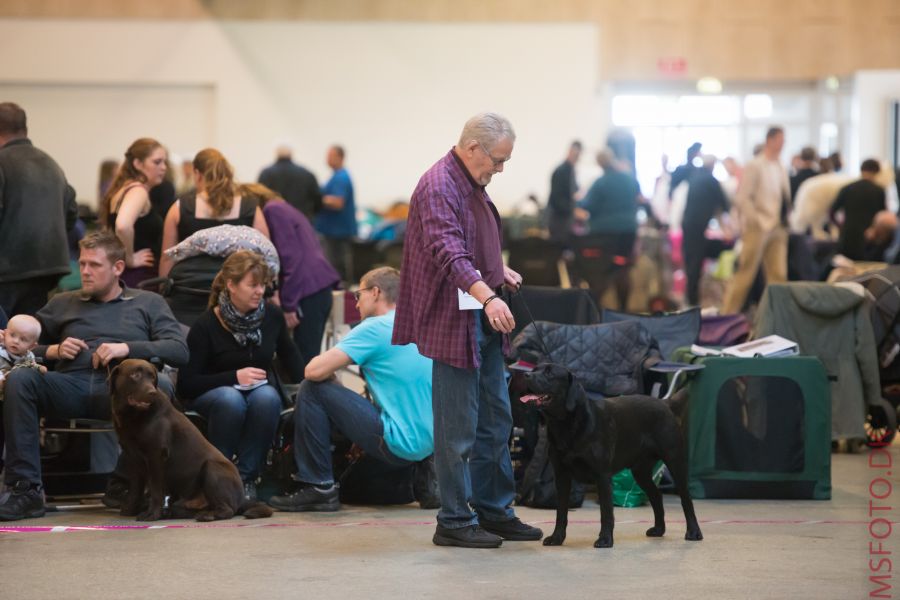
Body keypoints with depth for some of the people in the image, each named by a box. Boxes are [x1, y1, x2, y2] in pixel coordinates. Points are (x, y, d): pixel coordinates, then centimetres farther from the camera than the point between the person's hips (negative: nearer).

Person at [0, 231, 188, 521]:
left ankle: (127, 480, -22)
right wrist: (53, 351, 3)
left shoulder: (148, 303, 23)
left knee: (160, 384, -37)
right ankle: (26, 491, -30)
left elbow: (179, 350, 8)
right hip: (71, 385, 2)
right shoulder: (62, 304, 31)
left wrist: (127, 348, -5)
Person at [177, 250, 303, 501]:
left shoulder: (272, 316, -4)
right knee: (231, 399, -39)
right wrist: (234, 377, -22)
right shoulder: (206, 325, -15)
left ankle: (246, 478, -21)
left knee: (267, 398, -34)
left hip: (260, 388, 3)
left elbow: (291, 358, 15)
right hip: (212, 393, -3)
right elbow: (185, 385, -14)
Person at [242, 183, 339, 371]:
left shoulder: (272, 210, -4)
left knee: (304, 362, -10)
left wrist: (288, 305, -14)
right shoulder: (282, 208, 25)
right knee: (309, 360, 8)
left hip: (309, 291, -10)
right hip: (318, 288, 10)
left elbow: (290, 258, -13)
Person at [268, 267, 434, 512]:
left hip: (399, 444, -9)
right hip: (429, 444, 9)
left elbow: (314, 371, -14)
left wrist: (330, 370, 9)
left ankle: (318, 487, -1)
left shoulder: (375, 328, -10)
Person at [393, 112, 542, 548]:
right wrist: (487, 296, -40)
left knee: (495, 419, 15)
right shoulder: (438, 187, -18)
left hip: (484, 321, 10)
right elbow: (449, 253, -30)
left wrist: (499, 271, 20)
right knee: (459, 426, -5)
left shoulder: (472, 184, 14)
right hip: (454, 321, -10)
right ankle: (454, 521, 2)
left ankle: (495, 511, 24)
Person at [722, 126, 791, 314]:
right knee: (746, 273, -4)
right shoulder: (754, 166, -8)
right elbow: (742, 198, -13)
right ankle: (728, 313, 3)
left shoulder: (781, 168, 13)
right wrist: (757, 221, -16)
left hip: (778, 228, 7)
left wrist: (785, 220, 6)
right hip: (758, 228, -7)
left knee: (778, 275, 3)